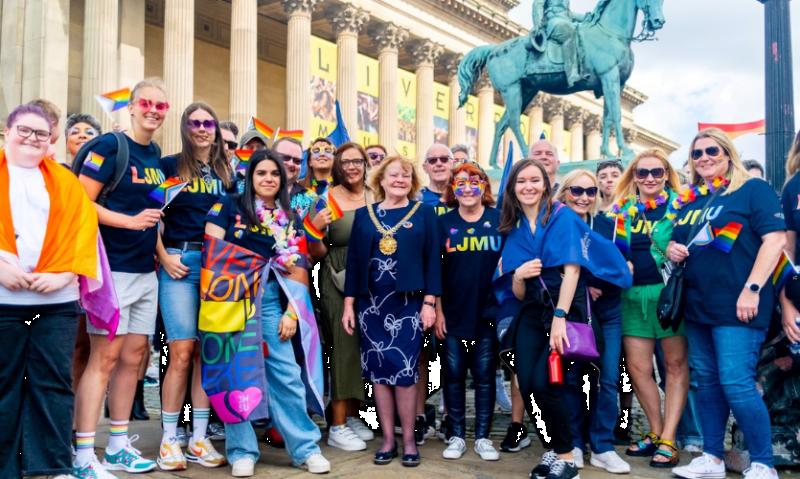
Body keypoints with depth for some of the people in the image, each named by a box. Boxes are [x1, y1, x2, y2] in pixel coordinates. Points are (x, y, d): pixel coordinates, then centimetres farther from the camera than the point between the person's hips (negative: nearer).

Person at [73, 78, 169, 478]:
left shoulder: (157, 156, 14)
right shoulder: (110, 146, -8)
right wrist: (130, 220, -19)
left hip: (146, 271, 7)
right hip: (113, 268, -7)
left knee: (133, 357, 10)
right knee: (105, 357, -6)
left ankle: (118, 446, 21)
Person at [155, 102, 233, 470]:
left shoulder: (226, 173, 16)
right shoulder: (170, 165, 5)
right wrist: (164, 256, -10)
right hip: (179, 263, -3)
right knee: (182, 353, -8)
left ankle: (199, 438, 14)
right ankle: (169, 439, 5)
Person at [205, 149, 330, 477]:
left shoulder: (288, 217, 11)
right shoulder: (229, 205, 2)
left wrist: (291, 312, 3)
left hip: (270, 300, 2)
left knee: (286, 373, 0)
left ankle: (305, 447, 10)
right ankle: (242, 451, 13)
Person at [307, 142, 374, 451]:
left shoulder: (376, 198, 6)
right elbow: (317, 254, -5)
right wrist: (315, 229, -22)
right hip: (338, 283, -4)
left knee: (365, 348, 9)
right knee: (344, 347, -4)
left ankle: (353, 415, 24)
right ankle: (337, 426, 5)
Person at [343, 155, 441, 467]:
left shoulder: (424, 213, 4)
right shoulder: (364, 214, 9)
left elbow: (432, 259, 1)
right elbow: (353, 261, 8)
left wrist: (429, 302, -6)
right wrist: (349, 304, 3)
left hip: (408, 301, -2)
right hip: (371, 301, 2)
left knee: (405, 370, -2)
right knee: (378, 371, 5)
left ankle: (408, 440, 12)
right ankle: (388, 439, 16)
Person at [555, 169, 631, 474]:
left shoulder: (607, 225, 6)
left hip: (608, 313, 2)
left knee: (607, 378, -2)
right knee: (573, 377, 2)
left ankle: (603, 448, 7)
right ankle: (574, 444, 14)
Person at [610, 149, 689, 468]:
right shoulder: (622, 209, 11)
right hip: (634, 295, 4)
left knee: (675, 364, 3)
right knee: (637, 367, 5)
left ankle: (668, 440, 10)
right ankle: (656, 433, 22)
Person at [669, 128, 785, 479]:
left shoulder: (752, 189, -3)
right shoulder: (689, 201, 16)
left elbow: (775, 239, -12)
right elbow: (679, 244, 28)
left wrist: (752, 289, -19)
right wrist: (672, 249, 2)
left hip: (735, 305, -7)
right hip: (696, 305, 7)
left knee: (735, 383, -10)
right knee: (707, 382, 11)